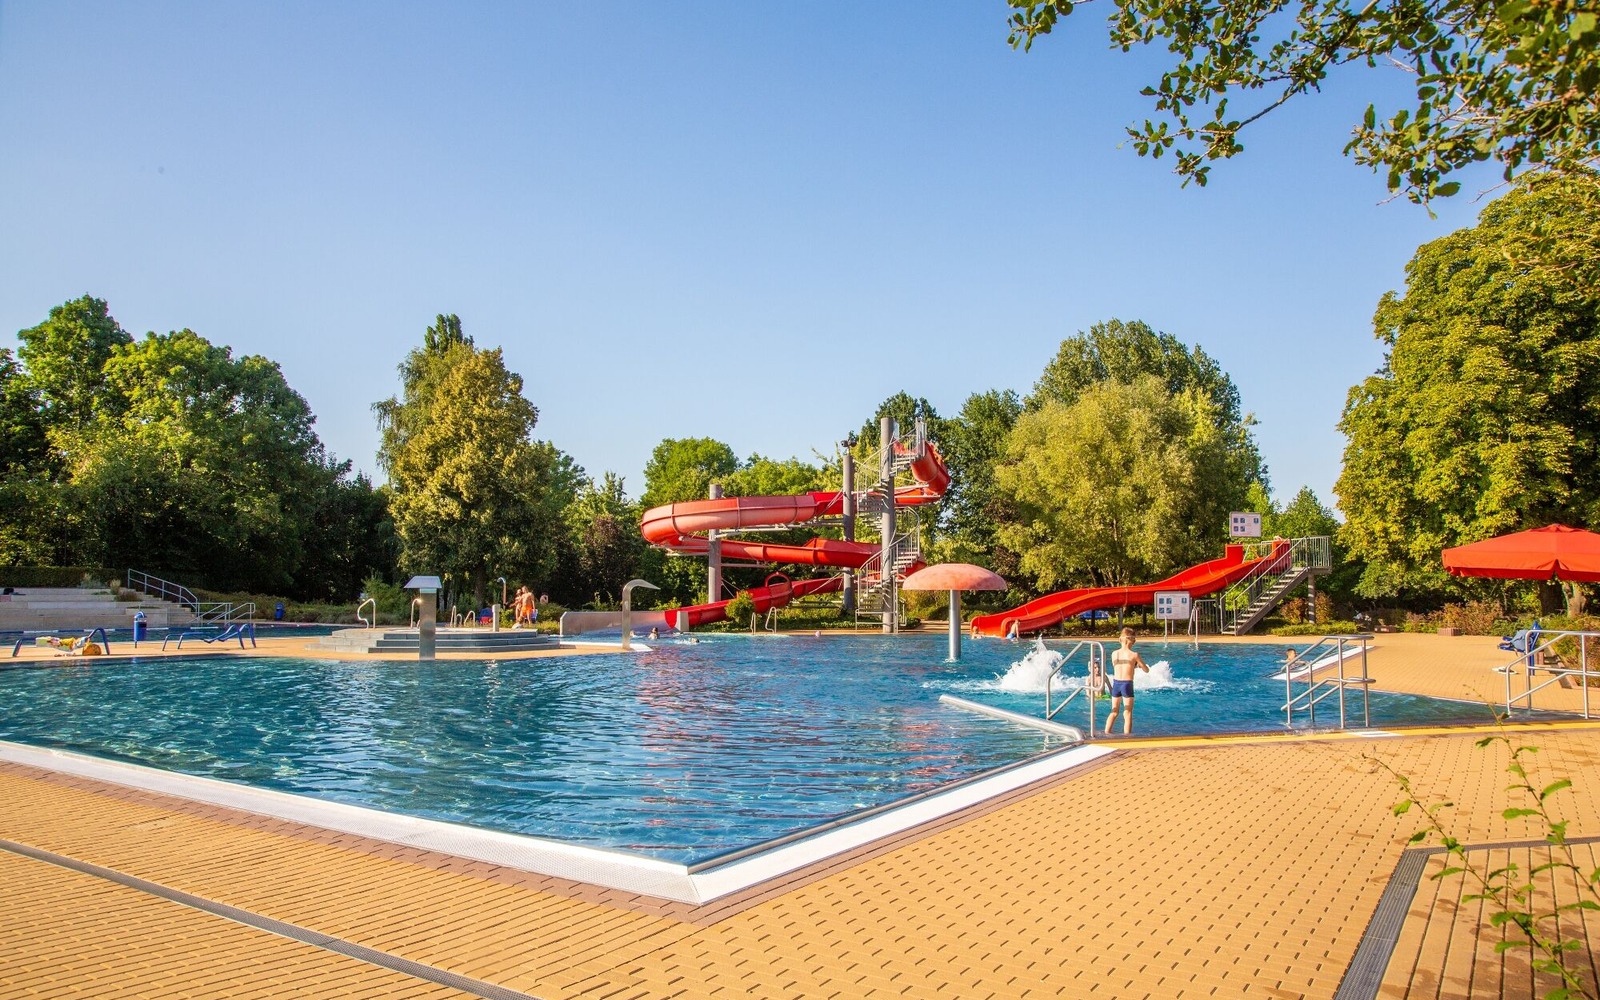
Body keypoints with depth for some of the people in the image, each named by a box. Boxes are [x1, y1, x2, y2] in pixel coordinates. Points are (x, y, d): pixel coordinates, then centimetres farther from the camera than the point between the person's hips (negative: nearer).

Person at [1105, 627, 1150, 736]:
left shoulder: (1114, 654, 3)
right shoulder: (1134, 655, -8)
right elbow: (1146, 670, 3)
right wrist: (1138, 665, 24)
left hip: (1116, 683, 4)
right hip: (1127, 684, -4)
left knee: (1114, 711, 17)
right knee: (1128, 714, 2)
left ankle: (1106, 733, 15)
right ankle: (1126, 735, 0)